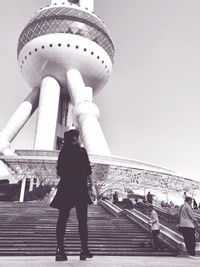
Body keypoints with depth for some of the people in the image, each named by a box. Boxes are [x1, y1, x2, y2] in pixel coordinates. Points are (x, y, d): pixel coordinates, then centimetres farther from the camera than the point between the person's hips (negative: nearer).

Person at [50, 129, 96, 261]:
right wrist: (92, 186, -2)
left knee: (62, 219, 6)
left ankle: (60, 250, 6)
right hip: (79, 187, -4)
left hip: (65, 186, 4)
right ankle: (84, 250, 10)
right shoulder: (81, 151, -5)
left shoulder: (63, 151, 8)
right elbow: (88, 170, -7)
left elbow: (59, 172, 11)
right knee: (82, 219, 5)